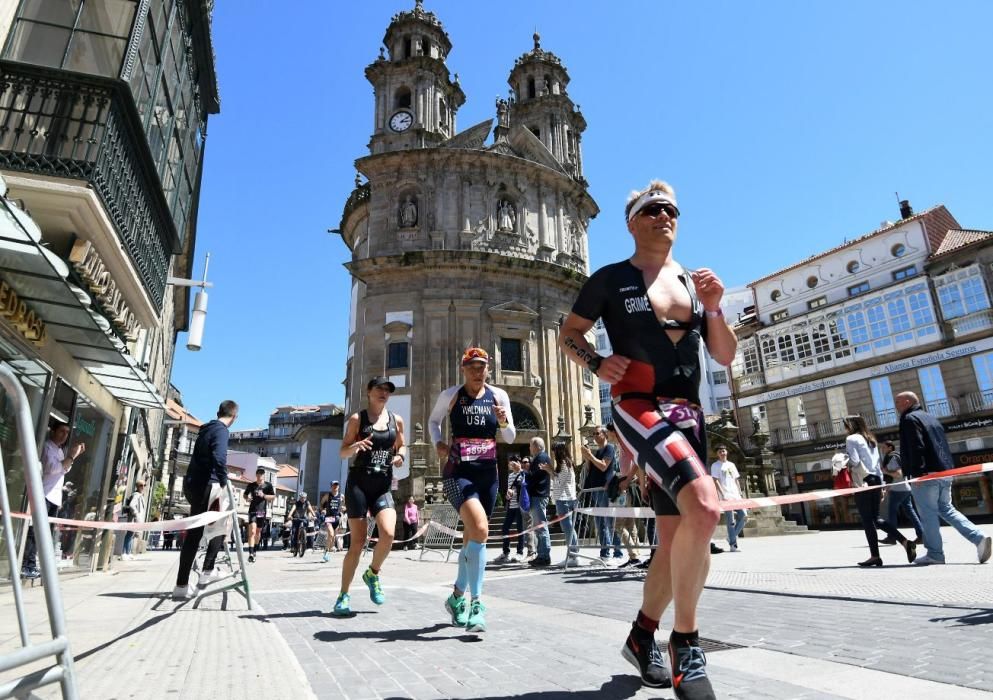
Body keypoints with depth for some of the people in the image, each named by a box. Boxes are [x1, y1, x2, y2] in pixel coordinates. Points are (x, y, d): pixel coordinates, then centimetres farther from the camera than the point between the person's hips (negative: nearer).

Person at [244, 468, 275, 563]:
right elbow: (245, 494, 16)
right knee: (252, 531, -15)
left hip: (262, 511, 2)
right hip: (253, 510, -2)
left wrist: (264, 495, -16)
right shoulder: (251, 485, 2)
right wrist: (247, 498, -7)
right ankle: (251, 554, -20)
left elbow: (273, 497, 0)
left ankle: (255, 550, 34)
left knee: (258, 532, 15)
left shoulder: (268, 485, 1)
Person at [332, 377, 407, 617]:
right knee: (358, 541, -3)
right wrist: (356, 445, -19)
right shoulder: (357, 418, 2)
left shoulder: (396, 420, 9)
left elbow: (401, 446, 21)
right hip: (358, 482, -2)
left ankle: (373, 574, 13)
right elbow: (343, 452, 2)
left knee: (388, 534, -17)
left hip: (383, 485, 2)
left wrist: (400, 456, -2)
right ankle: (344, 595, 14)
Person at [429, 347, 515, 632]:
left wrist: (504, 422, -14)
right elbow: (433, 420, 17)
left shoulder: (499, 395, 3)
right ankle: (476, 603, -13)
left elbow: (510, 438, 7)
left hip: (488, 474, 4)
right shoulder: (450, 395, -1)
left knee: (472, 537, 14)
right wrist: (437, 442, -2)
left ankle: (457, 597, 35)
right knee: (479, 529, -25)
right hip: (458, 473, -4)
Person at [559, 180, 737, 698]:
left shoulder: (695, 282, 16)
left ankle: (643, 634, 34)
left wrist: (714, 309, -3)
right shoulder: (611, 279, 2)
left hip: (689, 415, 7)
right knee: (704, 507, -29)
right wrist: (596, 365, -11)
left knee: (675, 538, 11)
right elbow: (568, 333, 8)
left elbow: (726, 357, 14)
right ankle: (686, 640, -9)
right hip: (638, 407, -6)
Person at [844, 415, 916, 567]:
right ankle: (905, 542, 2)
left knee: (867, 520, -3)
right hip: (875, 480, 8)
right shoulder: (870, 439, 19)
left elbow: (854, 461, -15)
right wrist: (880, 484, 19)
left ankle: (875, 556, 0)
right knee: (875, 518, 14)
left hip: (862, 482, -8)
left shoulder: (851, 439, -5)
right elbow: (877, 462, 18)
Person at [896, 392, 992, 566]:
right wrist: (947, 469, 24)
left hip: (926, 474, -9)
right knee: (946, 509, 16)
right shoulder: (930, 417, 21)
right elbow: (943, 446, 22)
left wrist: (916, 473, -20)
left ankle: (935, 554, 1)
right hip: (944, 472, 9)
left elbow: (916, 447, -19)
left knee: (928, 515, -3)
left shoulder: (909, 419, -8)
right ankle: (979, 538, 3)